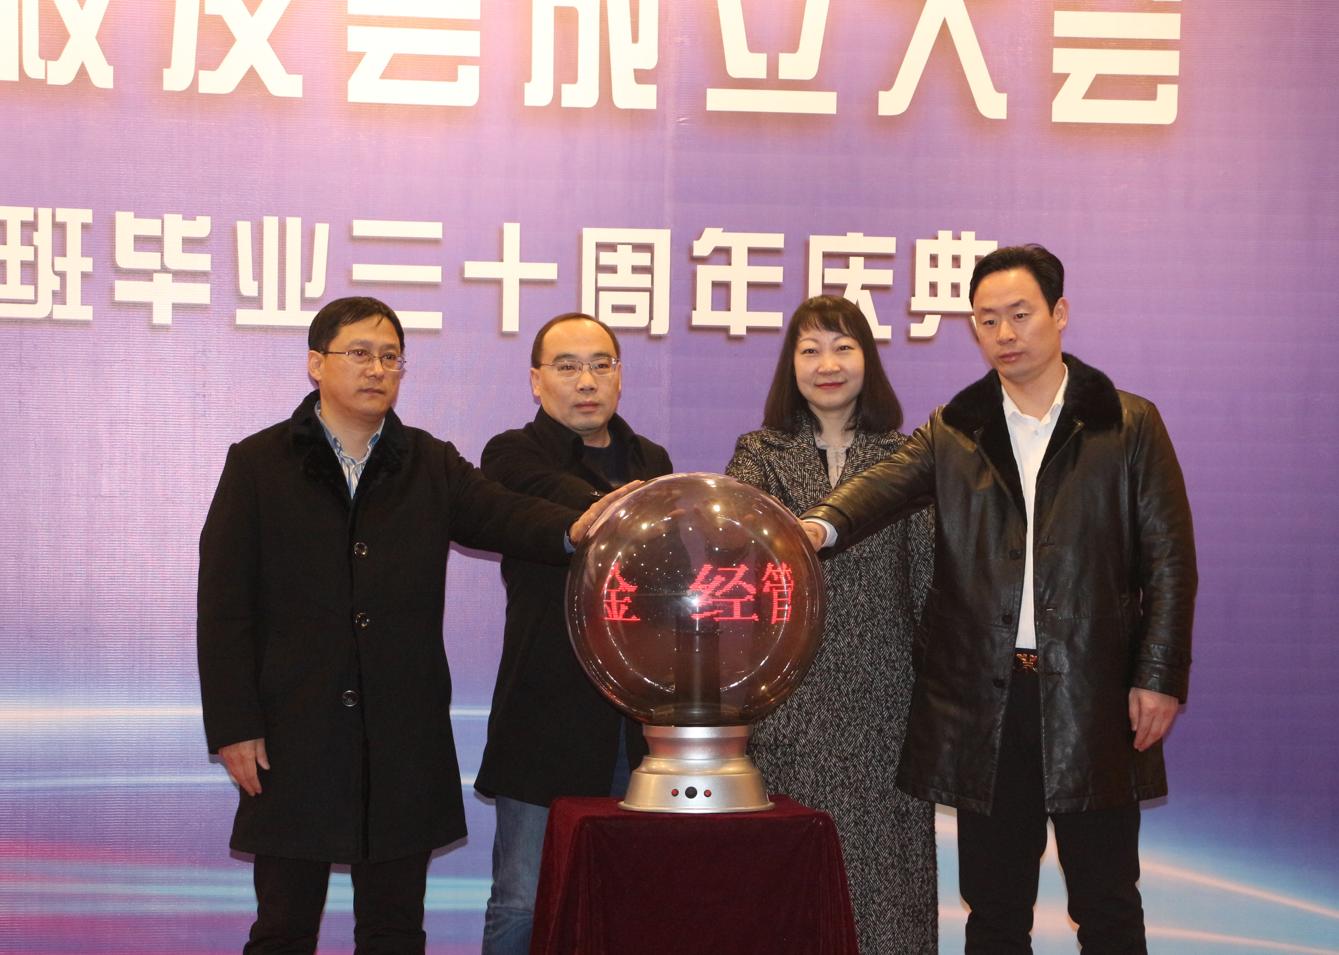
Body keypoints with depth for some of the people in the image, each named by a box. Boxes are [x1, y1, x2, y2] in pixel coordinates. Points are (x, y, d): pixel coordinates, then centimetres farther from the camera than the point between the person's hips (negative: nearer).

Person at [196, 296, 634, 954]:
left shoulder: (432, 466, 9)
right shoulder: (258, 464, 2)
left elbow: (502, 516, -9)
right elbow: (223, 606, -1)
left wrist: (571, 529, -32)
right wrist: (232, 726, -8)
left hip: (404, 740, 2)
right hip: (293, 736, -2)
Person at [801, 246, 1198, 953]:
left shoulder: (1128, 425, 5)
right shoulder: (953, 432, 9)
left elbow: (1169, 559, 2)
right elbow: (885, 483, -10)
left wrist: (1160, 678, -6)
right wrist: (820, 526, -32)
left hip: (1092, 696, -2)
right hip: (985, 699, 2)